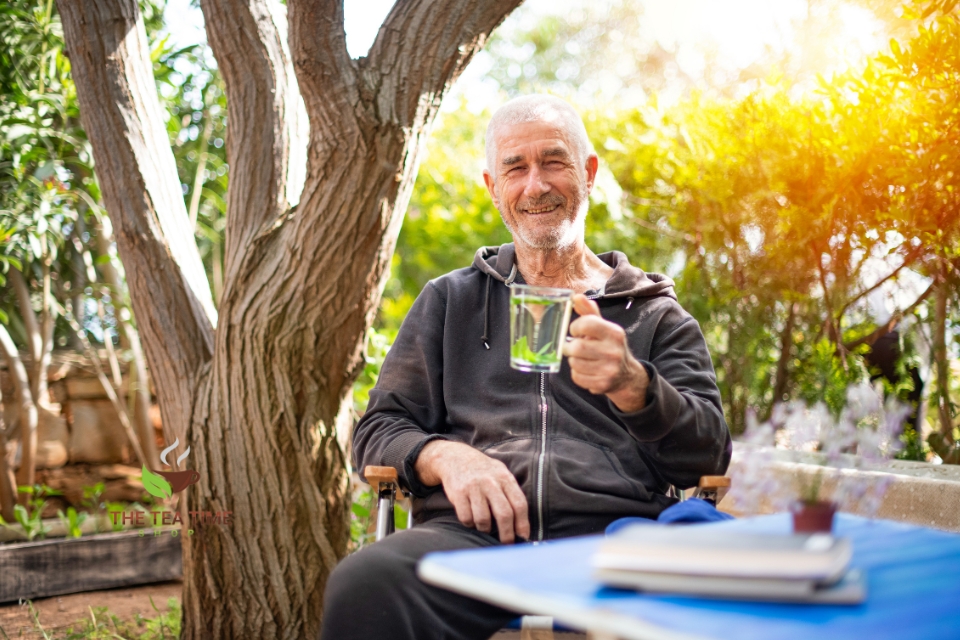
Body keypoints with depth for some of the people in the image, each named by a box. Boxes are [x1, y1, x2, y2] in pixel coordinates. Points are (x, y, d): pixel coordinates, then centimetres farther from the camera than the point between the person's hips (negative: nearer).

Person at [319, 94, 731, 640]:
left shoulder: (655, 313, 19)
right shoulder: (449, 301, 24)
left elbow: (710, 456, 8)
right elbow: (379, 430, 19)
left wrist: (632, 385, -13)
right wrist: (443, 455, -5)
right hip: (471, 533, 1)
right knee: (363, 584, -33)